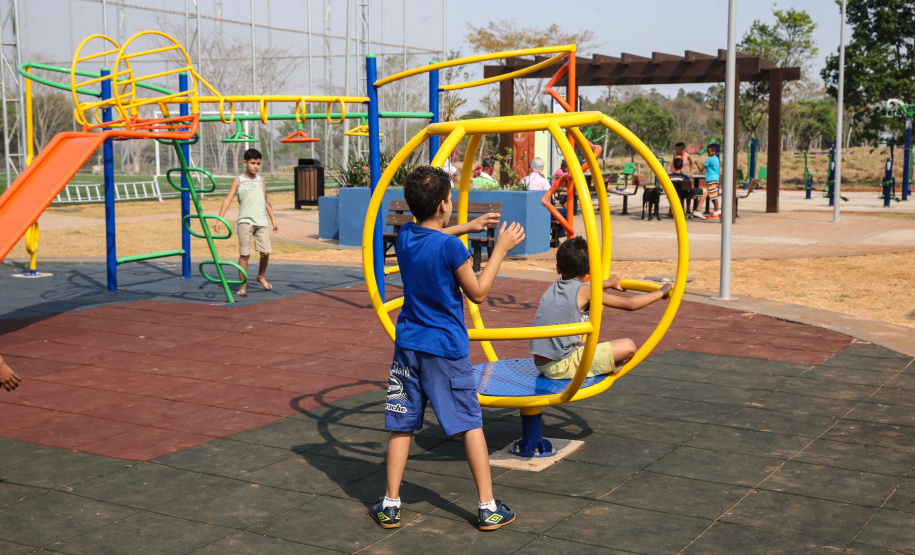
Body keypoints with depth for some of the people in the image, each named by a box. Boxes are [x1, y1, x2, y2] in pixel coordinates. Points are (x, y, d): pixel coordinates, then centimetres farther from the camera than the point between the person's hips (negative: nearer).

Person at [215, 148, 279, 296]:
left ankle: (261, 277, 24)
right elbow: (228, 199, -1)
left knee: (265, 252, -1)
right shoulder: (238, 180, 5)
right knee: (244, 254, -4)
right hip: (245, 221, -3)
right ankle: (243, 285, 5)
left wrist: (273, 219, 25)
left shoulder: (260, 179, 16)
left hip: (261, 222, 3)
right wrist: (220, 219, -11)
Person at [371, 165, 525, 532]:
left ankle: (390, 505, 14)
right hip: (446, 349, -5)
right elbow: (478, 292, -6)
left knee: (401, 425, 11)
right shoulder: (451, 247, -17)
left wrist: (467, 228, 27)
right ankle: (489, 508, 10)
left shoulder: (404, 237, 2)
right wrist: (501, 248, -1)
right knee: (471, 424, 5)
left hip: (408, 346, 5)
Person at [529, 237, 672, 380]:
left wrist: (607, 283, 50)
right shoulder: (584, 293, -8)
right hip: (560, 367, -8)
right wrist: (661, 292, 7)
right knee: (628, 346, -6)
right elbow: (630, 304, -5)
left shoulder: (554, 287, 12)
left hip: (541, 364, 8)